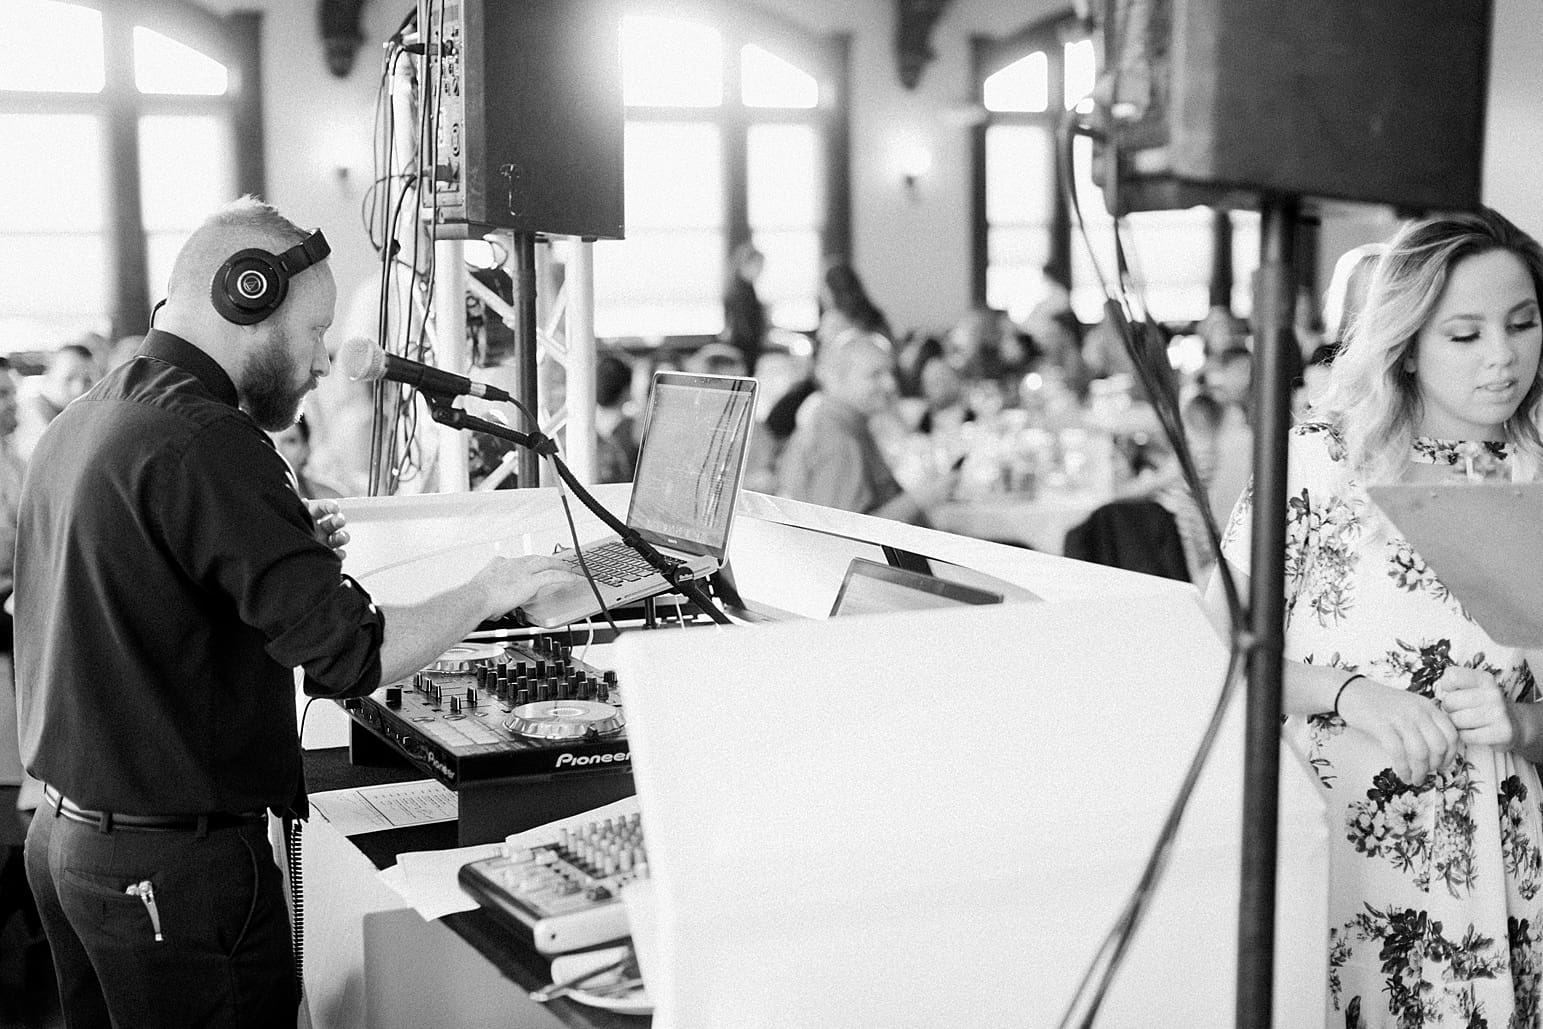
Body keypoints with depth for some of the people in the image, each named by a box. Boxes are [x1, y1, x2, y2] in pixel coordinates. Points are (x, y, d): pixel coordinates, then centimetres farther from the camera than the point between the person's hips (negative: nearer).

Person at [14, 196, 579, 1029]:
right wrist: (486, 594, -10)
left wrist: (287, 548, 9)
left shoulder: (77, 424, 8)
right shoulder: (202, 442, -21)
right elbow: (348, 655, -25)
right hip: (173, 864, -9)